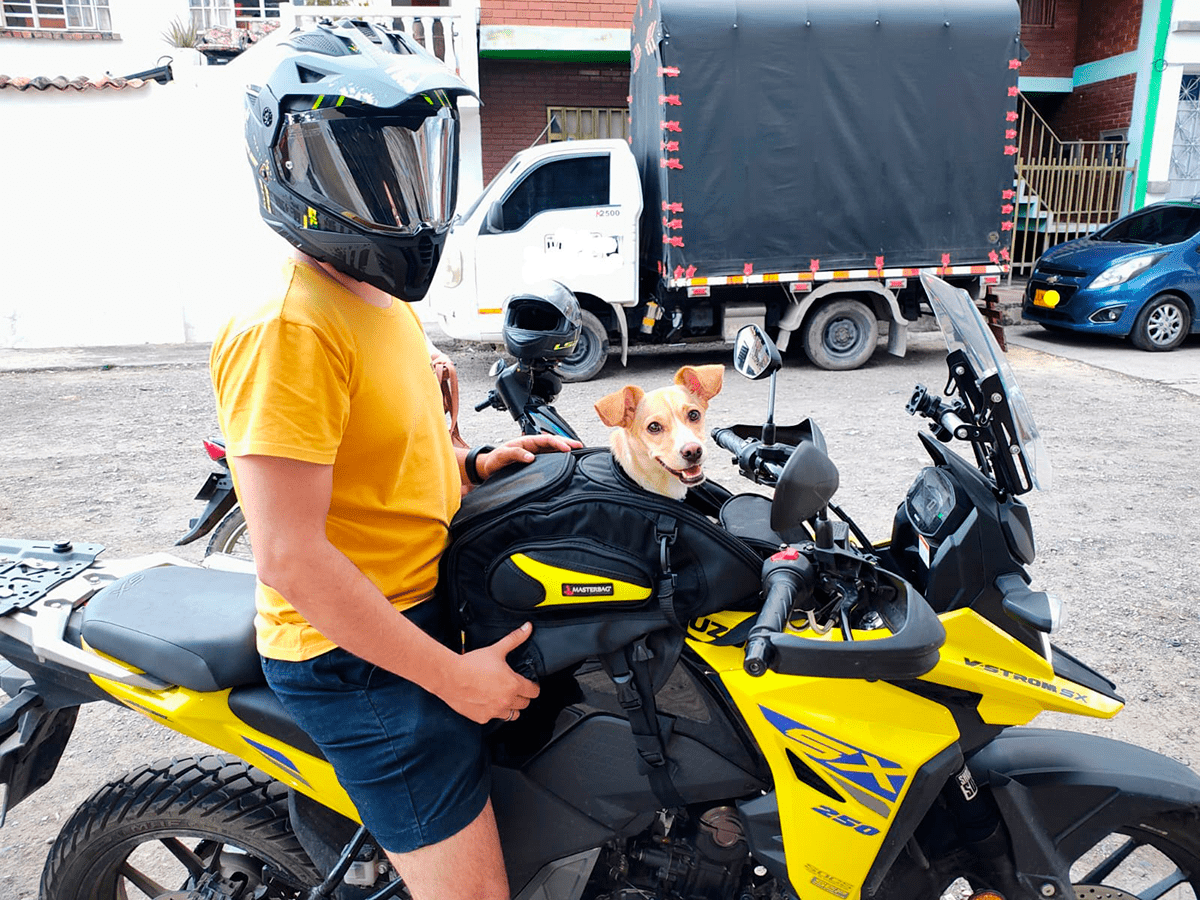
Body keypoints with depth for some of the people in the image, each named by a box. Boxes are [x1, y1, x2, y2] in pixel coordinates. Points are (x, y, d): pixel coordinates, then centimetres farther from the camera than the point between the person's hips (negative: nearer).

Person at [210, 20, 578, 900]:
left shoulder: (380, 300, 6)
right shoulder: (287, 329, -24)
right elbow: (290, 557, -26)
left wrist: (474, 462, 1)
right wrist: (453, 675, -21)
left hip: (423, 612, 9)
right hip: (359, 656, -9)